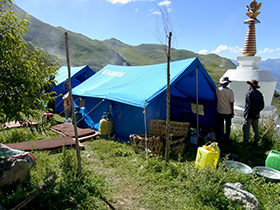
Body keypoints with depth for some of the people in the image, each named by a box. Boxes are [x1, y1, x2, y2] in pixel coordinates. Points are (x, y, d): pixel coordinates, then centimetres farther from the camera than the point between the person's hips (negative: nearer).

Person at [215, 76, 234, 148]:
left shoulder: (217, 90, -10)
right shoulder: (230, 91, -13)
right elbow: (231, 103, -9)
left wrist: (220, 86, 11)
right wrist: (232, 112, 2)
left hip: (219, 112, 0)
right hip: (228, 112, 0)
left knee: (219, 127, 9)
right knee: (227, 127, 17)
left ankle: (219, 142, 11)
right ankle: (226, 141, 28)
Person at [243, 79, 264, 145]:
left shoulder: (249, 93, -14)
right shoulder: (260, 94, 7)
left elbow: (250, 104, -20)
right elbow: (262, 105, 2)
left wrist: (255, 112, -8)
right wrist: (257, 111, -7)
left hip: (249, 114, -6)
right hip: (256, 115, 7)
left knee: (246, 128, 3)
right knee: (255, 128, 17)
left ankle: (245, 142, 7)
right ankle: (256, 141, 26)